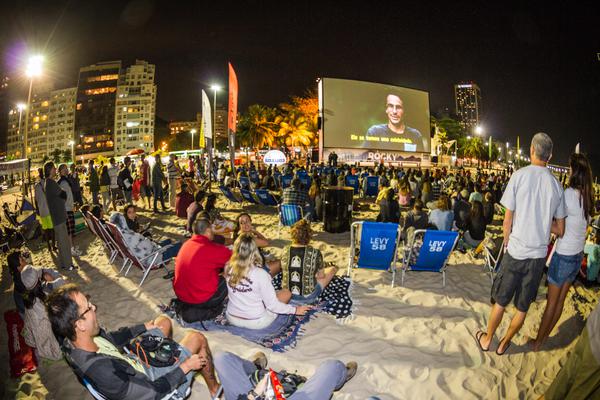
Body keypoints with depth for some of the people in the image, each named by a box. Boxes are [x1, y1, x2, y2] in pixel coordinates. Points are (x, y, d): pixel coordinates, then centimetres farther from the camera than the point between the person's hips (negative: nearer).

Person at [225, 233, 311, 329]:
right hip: (255, 323, -5)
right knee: (286, 293, 10)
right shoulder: (260, 274, -29)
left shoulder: (228, 268, -15)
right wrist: (295, 310, -6)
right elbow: (272, 304, -20)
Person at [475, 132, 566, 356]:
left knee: (500, 301, 13)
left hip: (516, 252, -2)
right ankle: (504, 344, 31)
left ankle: (487, 340, 29)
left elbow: (507, 222, -8)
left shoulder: (519, 176, -11)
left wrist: (507, 244, 7)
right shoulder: (556, 185, -2)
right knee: (523, 307, 16)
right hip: (539, 255, 3)